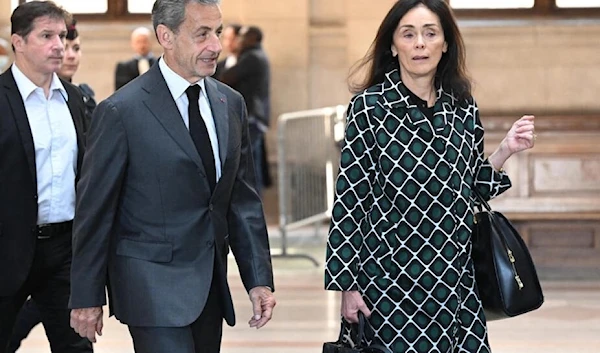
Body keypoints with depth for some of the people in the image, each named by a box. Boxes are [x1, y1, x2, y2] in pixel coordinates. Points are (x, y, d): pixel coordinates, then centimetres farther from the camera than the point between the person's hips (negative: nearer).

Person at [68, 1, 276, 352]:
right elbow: (95, 210, -6)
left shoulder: (230, 103, 8)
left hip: (210, 287, 6)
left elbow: (244, 201, 11)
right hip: (153, 286, -6)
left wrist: (259, 279, 5)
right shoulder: (122, 111, -11)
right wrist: (87, 298, -4)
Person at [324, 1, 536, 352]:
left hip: (453, 277, 4)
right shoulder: (370, 106, -7)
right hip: (389, 277, -4)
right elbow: (349, 199, -7)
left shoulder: (464, 108, 5)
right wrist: (346, 284, -10)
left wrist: (506, 150, -1)